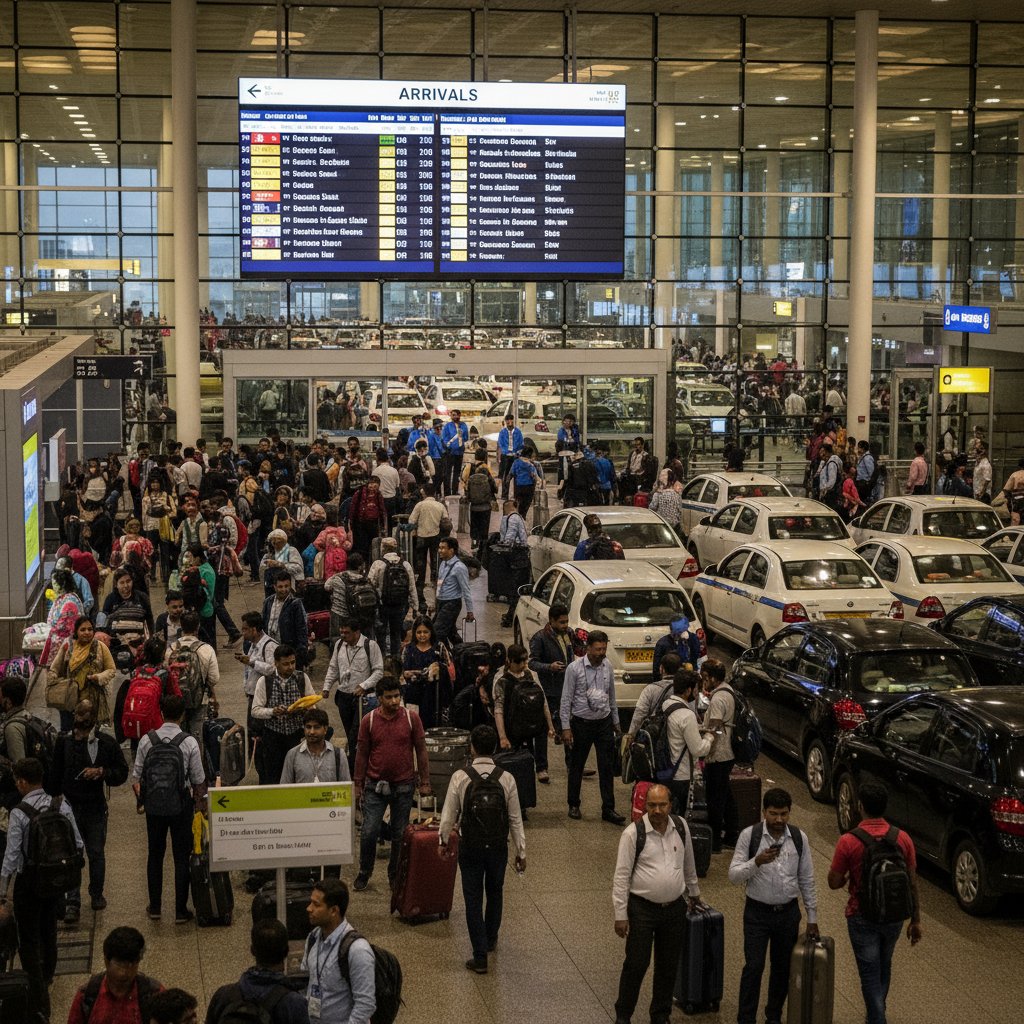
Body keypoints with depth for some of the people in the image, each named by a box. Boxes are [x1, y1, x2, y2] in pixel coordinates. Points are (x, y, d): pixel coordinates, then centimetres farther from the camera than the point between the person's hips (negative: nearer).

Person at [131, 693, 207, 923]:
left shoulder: (147, 740, -7)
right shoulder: (189, 742, -13)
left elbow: (136, 778, -2)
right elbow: (199, 781, -7)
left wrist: (141, 800, 15)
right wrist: (199, 802, 11)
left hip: (153, 806, 2)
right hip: (180, 806, -2)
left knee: (155, 855, 18)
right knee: (181, 857, 9)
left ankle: (154, 907, 24)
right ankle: (181, 911, 12)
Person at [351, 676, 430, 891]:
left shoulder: (411, 718, -5)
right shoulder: (369, 720, -4)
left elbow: (421, 751, 1)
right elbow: (362, 754, 3)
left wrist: (425, 782, 0)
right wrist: (357, 785, 4)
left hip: (403, 785, 0)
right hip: (375, 785, 0)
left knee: (400, 834, 8)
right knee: (369, 832, -4)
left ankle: (396, 874, 25)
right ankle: (364, 873, 16)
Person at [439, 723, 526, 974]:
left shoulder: (460, 777, -14)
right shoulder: (506, 779, -10)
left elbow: (449, 814, -7)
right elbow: (515, 819, -4)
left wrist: (444, 840, 12)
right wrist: (521, 852, 7)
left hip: (470, 847, -2)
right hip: (498, 847, 2)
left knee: (473, 899, 6)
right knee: (495, 893, 24)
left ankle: (480, 957, 5)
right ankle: (490, 940, 45)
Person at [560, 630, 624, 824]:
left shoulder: (607, 666, 2)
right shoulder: (575, 668, -12)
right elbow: (566, 699, -9)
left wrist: (616, 722, 16)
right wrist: (566, 727, -11)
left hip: (604, 722, 3)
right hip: (582, 722, -3)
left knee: (607, 767, 1)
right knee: (577, 766, 9)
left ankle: (608, 809, 6)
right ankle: (574, 805, 24)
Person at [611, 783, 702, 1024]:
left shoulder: (681, 827, 0)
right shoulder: (633, 833, -14)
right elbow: (621, 876, -10)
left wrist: (694, 892, 27)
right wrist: (621, 915, -11)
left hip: (675, 908, 4)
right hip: (642, 909, -4)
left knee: (669, 966, 12)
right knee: (636, 964, 1)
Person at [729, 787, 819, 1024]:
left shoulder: (799, 838, -2)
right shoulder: (749, 835, -10)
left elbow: (807, 880, 5)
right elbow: (734, 876, -11)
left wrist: (812, 918, 6)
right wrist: (757, 861, -28)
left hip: (788, 912, 3)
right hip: (757, 912, -3)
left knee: (782, 967, 12)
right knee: (753, 966, -7)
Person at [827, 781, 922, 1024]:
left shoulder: (848, 842, -18)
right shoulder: (902, 839, -9)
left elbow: (834, 883, -10)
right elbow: (912, 883, -3)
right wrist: (915, 921, 7)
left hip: (862, 918, -4)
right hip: (894, 917, 4)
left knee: (870, 975, 6)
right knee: (884, 968, 26)